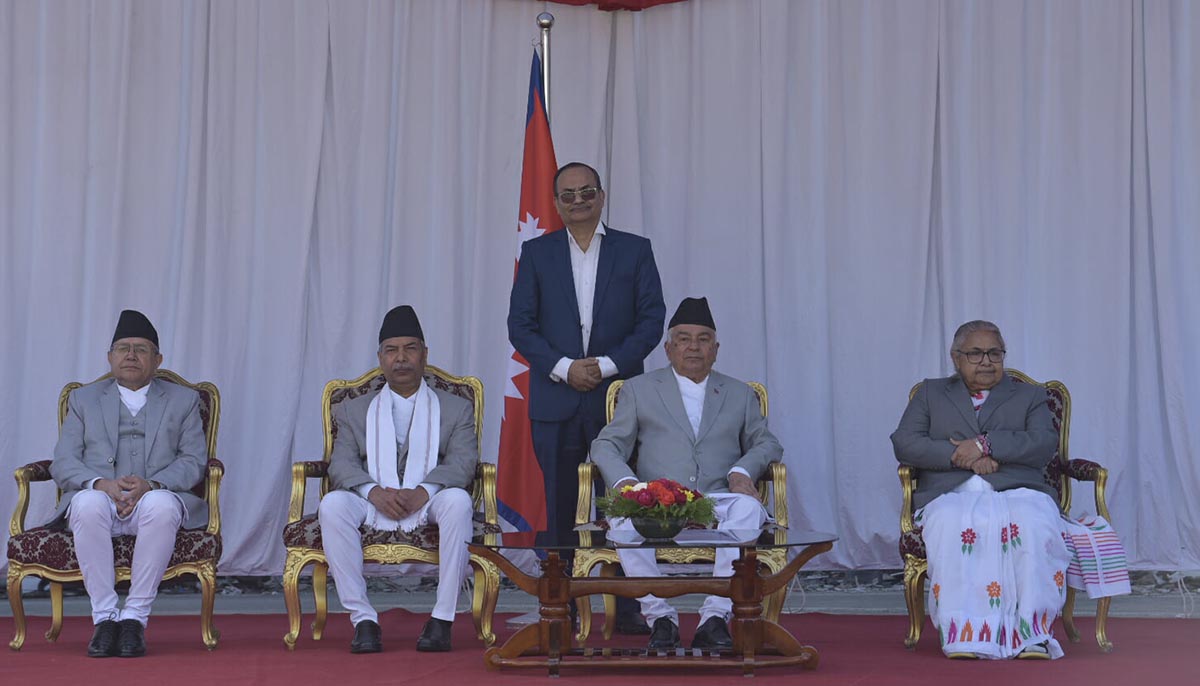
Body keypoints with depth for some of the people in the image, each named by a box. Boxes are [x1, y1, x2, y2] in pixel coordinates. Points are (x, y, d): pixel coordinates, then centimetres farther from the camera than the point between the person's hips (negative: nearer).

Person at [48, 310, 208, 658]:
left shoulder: (183, 400, 17)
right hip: (100, 497, 1)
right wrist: (100, 484, -14)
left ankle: (135, 618, -30)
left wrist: (150, 484, -15)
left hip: (156, 499, -1)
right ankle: (104, 617, -29)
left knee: (161, 505, -38)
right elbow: (63, 463, 9)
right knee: (89, 502, -36)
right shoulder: (83, 399, 20)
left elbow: (194, 461, 5)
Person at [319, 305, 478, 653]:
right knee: (332, 504, -30)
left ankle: (442, 619, -29)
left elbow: (463, 462, -1)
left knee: (457, 500, -34)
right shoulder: (354, 411, 19)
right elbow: (341, 464, 4)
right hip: (373, 504, 1)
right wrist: (375, 492, -18)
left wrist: (423, 491, -21)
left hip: (429, 504, -1)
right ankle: (363, 618, -27)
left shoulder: (455, 409, 15)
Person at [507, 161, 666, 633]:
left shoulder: (635, 250, 7)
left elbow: (651, 320, 2)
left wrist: (606, 364, -10)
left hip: (617, 395, -1)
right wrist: (564, 367, -9)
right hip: (556, 401, 1)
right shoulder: (536, 253, 9)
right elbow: (520, 324, 4)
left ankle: (626, 608, 5)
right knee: (559, 509, 2)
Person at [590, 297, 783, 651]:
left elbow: (767, 443, 21)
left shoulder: (740, 395, 23)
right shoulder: (638, 389, 19)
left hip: (716, 503, 1)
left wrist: (743, 469, -3)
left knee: (748, 508, -34)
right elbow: (607, 445, 12)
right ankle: (660, 617, -24)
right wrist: (623, 481, -11)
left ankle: (715, 617, -31)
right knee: (623, 512, -34)